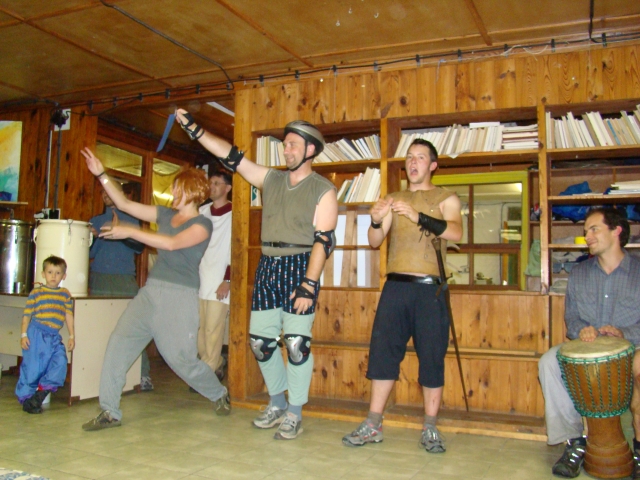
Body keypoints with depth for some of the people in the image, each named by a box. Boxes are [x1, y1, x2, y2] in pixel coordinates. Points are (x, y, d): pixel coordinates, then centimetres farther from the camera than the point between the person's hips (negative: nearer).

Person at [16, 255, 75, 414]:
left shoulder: (65, 294, 9)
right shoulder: (36, 293, -1)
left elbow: (68, 315, 11)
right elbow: (27, 315, 1)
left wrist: (71, 336, 9)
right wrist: (24, 334, -4)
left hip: (54, 336, 3)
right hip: (36, 334, -3)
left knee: (60, 363, -11)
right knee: (32, 366, 1)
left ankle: (43, 389, 6)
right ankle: (26, 398, 17)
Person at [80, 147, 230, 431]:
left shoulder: (202, 225, -5)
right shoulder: (165, 215, 15)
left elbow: (172, 243, -21)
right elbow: (125, 204, 15)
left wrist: (130, 232, -19)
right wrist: (101, 174, 11)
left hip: (179, 295, -6)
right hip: (151, 290, 6)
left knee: (180, 358, -1)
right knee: (119, 343, -7)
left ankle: (219, 394, 26)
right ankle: (110, 412, 1)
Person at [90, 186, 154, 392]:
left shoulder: (131, 219, 12)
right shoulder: (95, 221, 20)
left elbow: (140, 246, -2)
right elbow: (89, 253, 17)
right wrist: (93, 238, -1)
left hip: (125, 280, -3)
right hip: (99, 280, 3)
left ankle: (143, 375, -6)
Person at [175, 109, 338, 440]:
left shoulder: (323, 189, -4)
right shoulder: (271, 179, 12)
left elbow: (323, 240, -11)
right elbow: (231, 157, 12)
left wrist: (309, 285, -19)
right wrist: (193, 129, 8)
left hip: (299, 267, -6)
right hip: (268, 266, 6)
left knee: (297, 342, -4)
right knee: (260, 339, 9)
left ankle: (294, 414, 12)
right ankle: (277, 403, 28)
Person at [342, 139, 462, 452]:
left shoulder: (446, 198, 8)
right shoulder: (394, 200, 18)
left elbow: (455, 232, -12)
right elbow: (375, 242, 10)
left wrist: (418, 216, -25)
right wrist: (376, 220, -12)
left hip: (430, 288, -3)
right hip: (396, 285, 3)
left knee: (432, 356, 0)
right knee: (382, 351, 1)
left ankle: (430, 429, 11)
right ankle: (373, 425, 9)